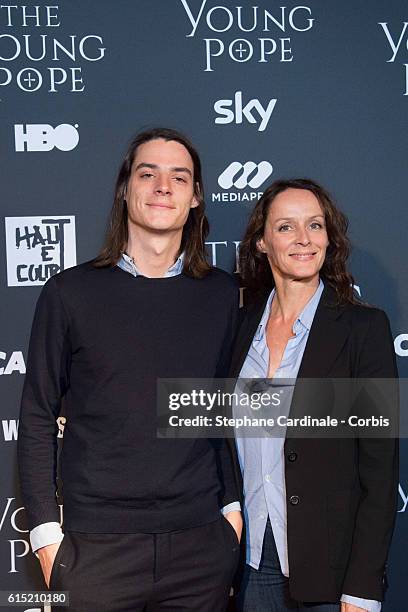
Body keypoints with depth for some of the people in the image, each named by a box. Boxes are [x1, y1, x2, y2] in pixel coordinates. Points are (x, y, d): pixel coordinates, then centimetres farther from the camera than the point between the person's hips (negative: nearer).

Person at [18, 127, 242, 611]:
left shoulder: (222, 295, 4)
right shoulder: (70, 293, -3)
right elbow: (37, 419, 0)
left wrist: (233, 506, 7)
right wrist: (46, 533, -4)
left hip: (202, 542, 2)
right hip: (98, 548, -2)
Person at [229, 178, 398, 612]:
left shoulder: (363, 327, -9)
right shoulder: (244, 324, 3)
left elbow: (379, 466, -10)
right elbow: (229, 440, 9)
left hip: (327, 560, -3)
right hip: (253, 557, 4)